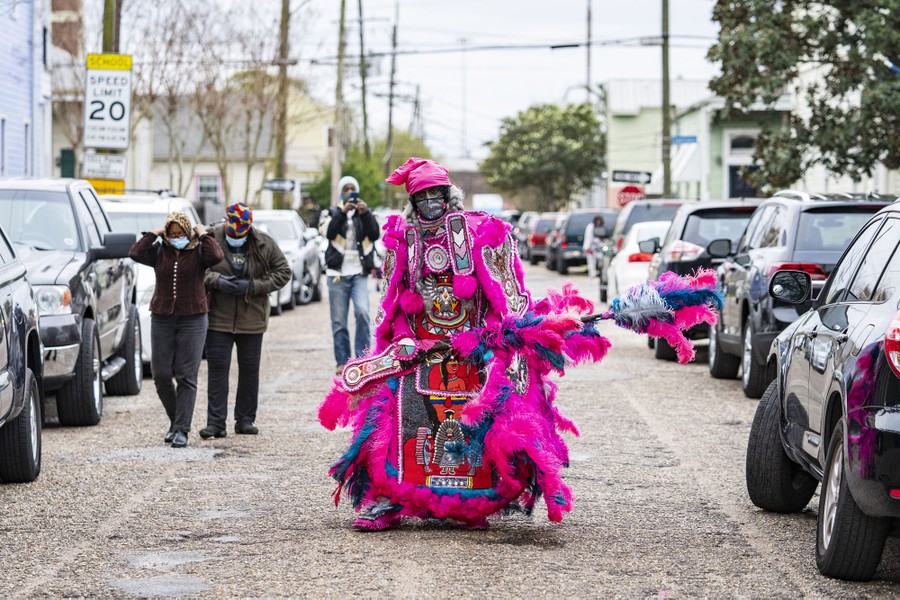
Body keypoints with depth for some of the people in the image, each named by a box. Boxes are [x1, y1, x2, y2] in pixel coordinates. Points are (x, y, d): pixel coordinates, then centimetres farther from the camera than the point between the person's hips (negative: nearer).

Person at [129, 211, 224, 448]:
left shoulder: (198, 252, 0)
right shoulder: (159, 252, 6)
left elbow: (216, 257, -21)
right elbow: (136, 253, -10)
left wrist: (203, 235, -9)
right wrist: (154, 234, -4)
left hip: (193, 319, -3)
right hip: (162, 319, 3)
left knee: (186, 377, -3)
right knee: (161, 375, 2)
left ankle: (182, 429, -1)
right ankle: (176, 420, 22)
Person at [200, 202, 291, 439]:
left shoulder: (265, 244, -2)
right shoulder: (211, 239, -6)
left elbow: (283, 272, 1)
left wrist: (252, 286, -11)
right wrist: (216, 280, -19)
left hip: (251, 319, 2)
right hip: (218, 319, -1)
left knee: (249, 369, 8)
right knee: (217, 368, -5)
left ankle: (245, 419, 18)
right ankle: (216, 422, -5)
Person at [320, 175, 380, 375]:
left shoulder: (364, 213, 13)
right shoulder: (333, 213, 10)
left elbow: (375, 234, -4)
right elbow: (329, 232, -10)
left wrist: (365, 213, -17)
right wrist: (343, 212, -22)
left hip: (359, 272, 0)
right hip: (337, 273, 0)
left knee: (362, 312, -20)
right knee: (339, 321, 1)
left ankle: (362, 357, -14)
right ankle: (342, 361, 8)